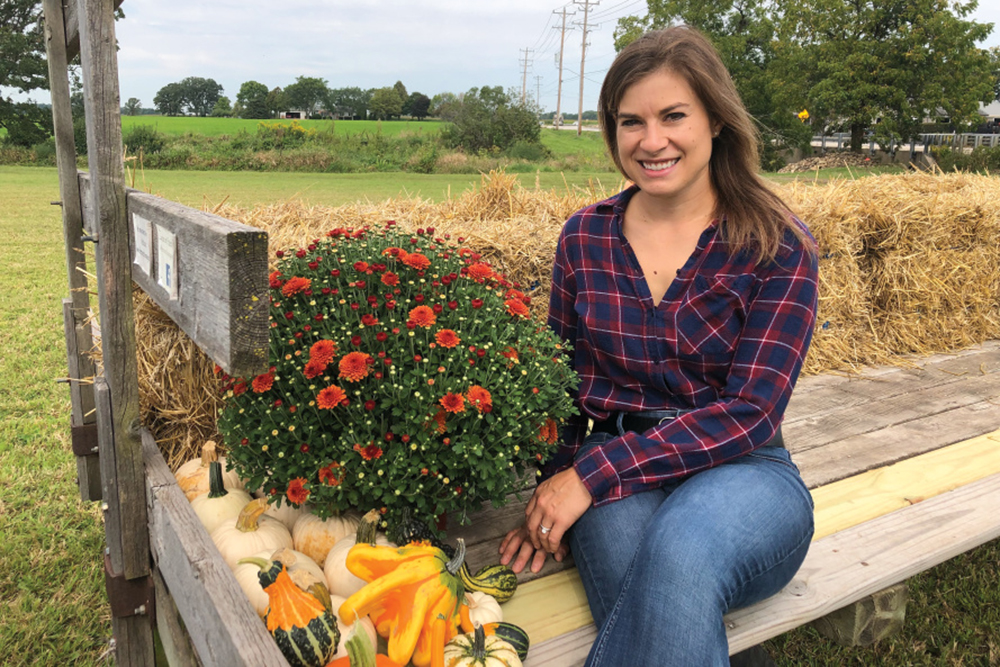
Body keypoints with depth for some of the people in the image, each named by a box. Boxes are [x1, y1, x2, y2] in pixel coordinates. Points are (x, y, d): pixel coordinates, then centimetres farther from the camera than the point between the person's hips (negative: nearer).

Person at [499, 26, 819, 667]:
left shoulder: (778, 245, -4)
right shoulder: (584, 237, 5)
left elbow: (751, 412, -12)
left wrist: (593, 473, -18)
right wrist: (551, 496, -4)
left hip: (739, 472, -1)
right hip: (609, 480, 2)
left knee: (681, 546, -36)